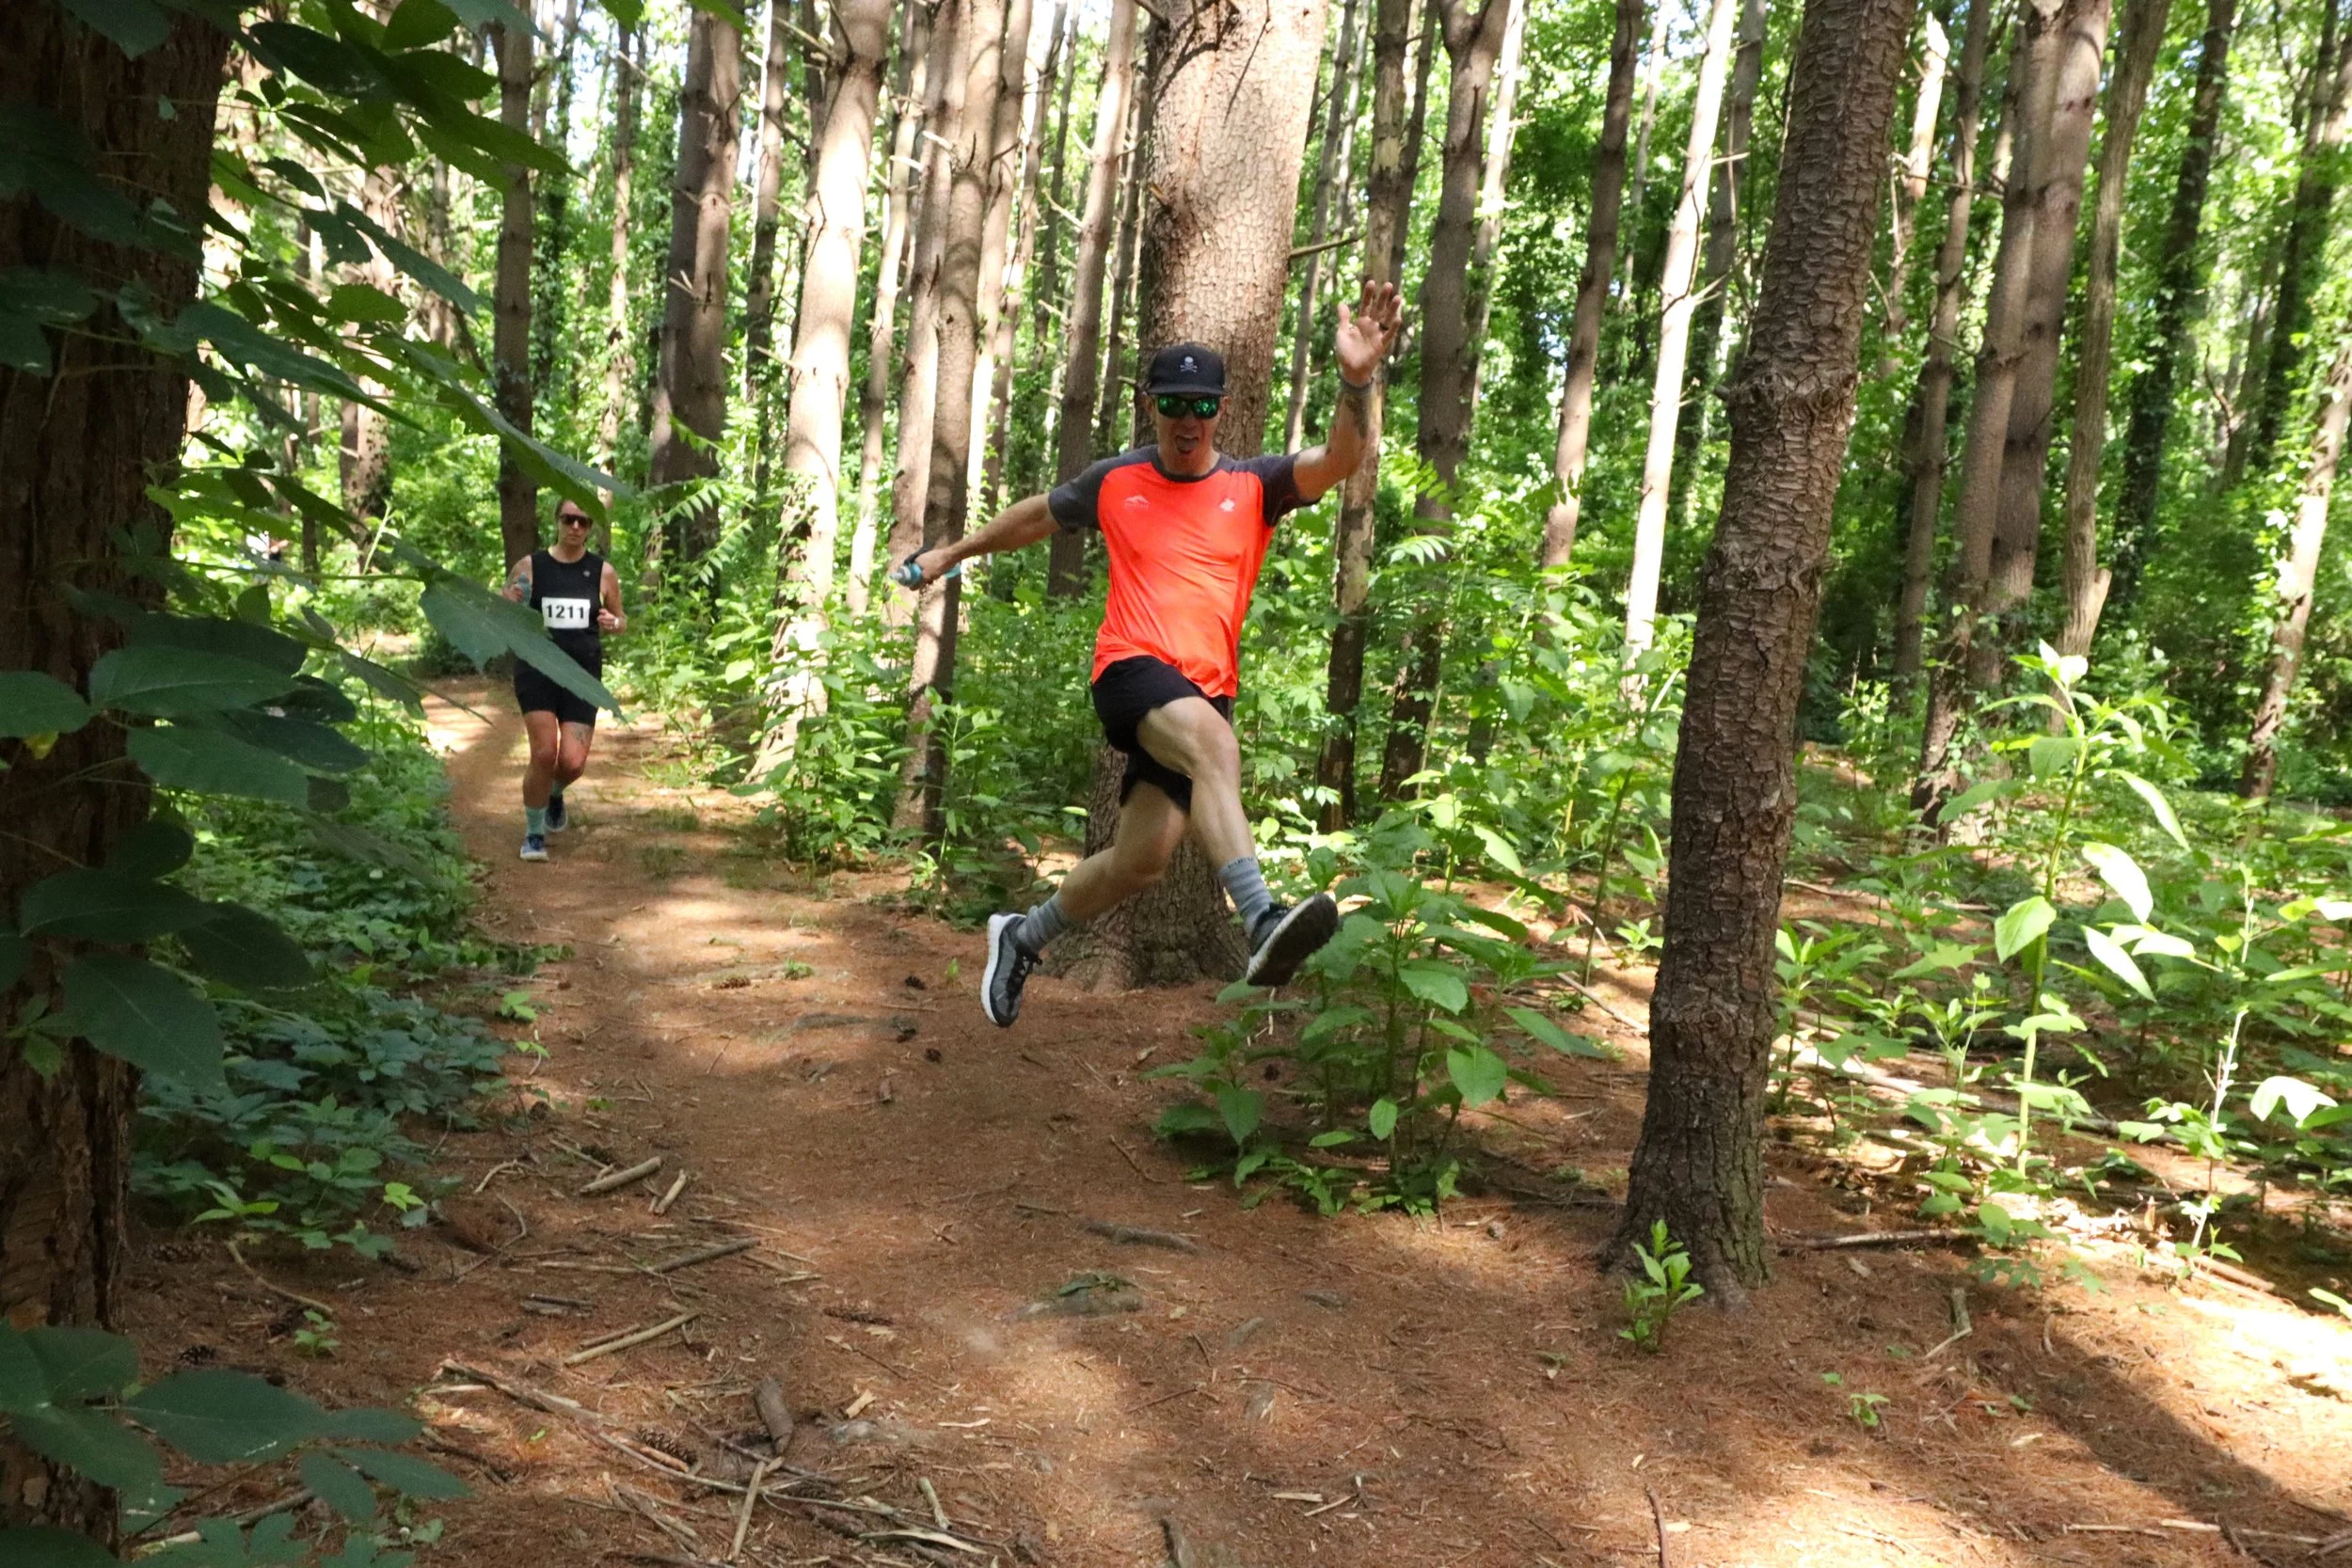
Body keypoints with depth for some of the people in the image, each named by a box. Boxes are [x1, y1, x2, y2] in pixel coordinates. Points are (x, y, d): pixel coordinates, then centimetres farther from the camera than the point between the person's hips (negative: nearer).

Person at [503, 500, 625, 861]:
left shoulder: (603, 571, 4)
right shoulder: (529, 566, 1)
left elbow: (620, 620, 15)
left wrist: (614, 623, -9)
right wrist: (511, 606, -16)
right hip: (537, 670, -1)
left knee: (573, 763, -6)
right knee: (544, 753, -15)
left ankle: (554, 793, 33)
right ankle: (534, 834, 7)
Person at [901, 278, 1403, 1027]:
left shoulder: (1255, 485, 4)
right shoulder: (1115, 481, 8)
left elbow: (1339, 459, -14)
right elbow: (1037, 515, 26)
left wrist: (1355, 381, -33)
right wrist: (953, 552, 37)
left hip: (1207, 691, 3)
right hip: (1132, 669, -2)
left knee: (1142, 859, 1)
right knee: (1214, 742, -35)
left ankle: (1022, 937, 27)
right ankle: (1261, 922, -50)